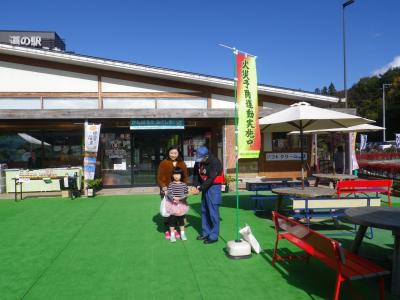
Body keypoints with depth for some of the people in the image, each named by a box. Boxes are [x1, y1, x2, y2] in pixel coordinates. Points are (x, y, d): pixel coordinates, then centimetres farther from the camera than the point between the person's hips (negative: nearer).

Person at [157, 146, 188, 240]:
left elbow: (185, 178, 11)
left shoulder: (182, 164, 8)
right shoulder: (163, 163, -1)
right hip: (166, 191, -2)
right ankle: (167, 230, 12)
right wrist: (163, 187, -14)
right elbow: (159, 178, -1)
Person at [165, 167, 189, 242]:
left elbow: (186, 194, 2)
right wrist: (173, 198, -27)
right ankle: (172, 235, 16)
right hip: (172, 204, -1)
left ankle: (182, 234, 27)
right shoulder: (171, 184, -5)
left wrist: (181, 198, -15)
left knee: (181, 219, 12)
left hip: (181, 204, 2)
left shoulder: (184, 185, 0)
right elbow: (169, 193, -11)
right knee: (172, 219, 4)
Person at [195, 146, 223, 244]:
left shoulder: (215, 162, -20)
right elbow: (199, 174, 15)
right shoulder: (201, 162, 3)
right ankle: (205, 233, 27)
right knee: (204, 211, 14)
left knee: (213, 212, -4)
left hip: (213, 187, -8)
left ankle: (213, 236, 4)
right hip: (205, 187, 8)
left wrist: (200, 188, -21)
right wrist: (198, 185, 1)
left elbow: (211, 179, -23)